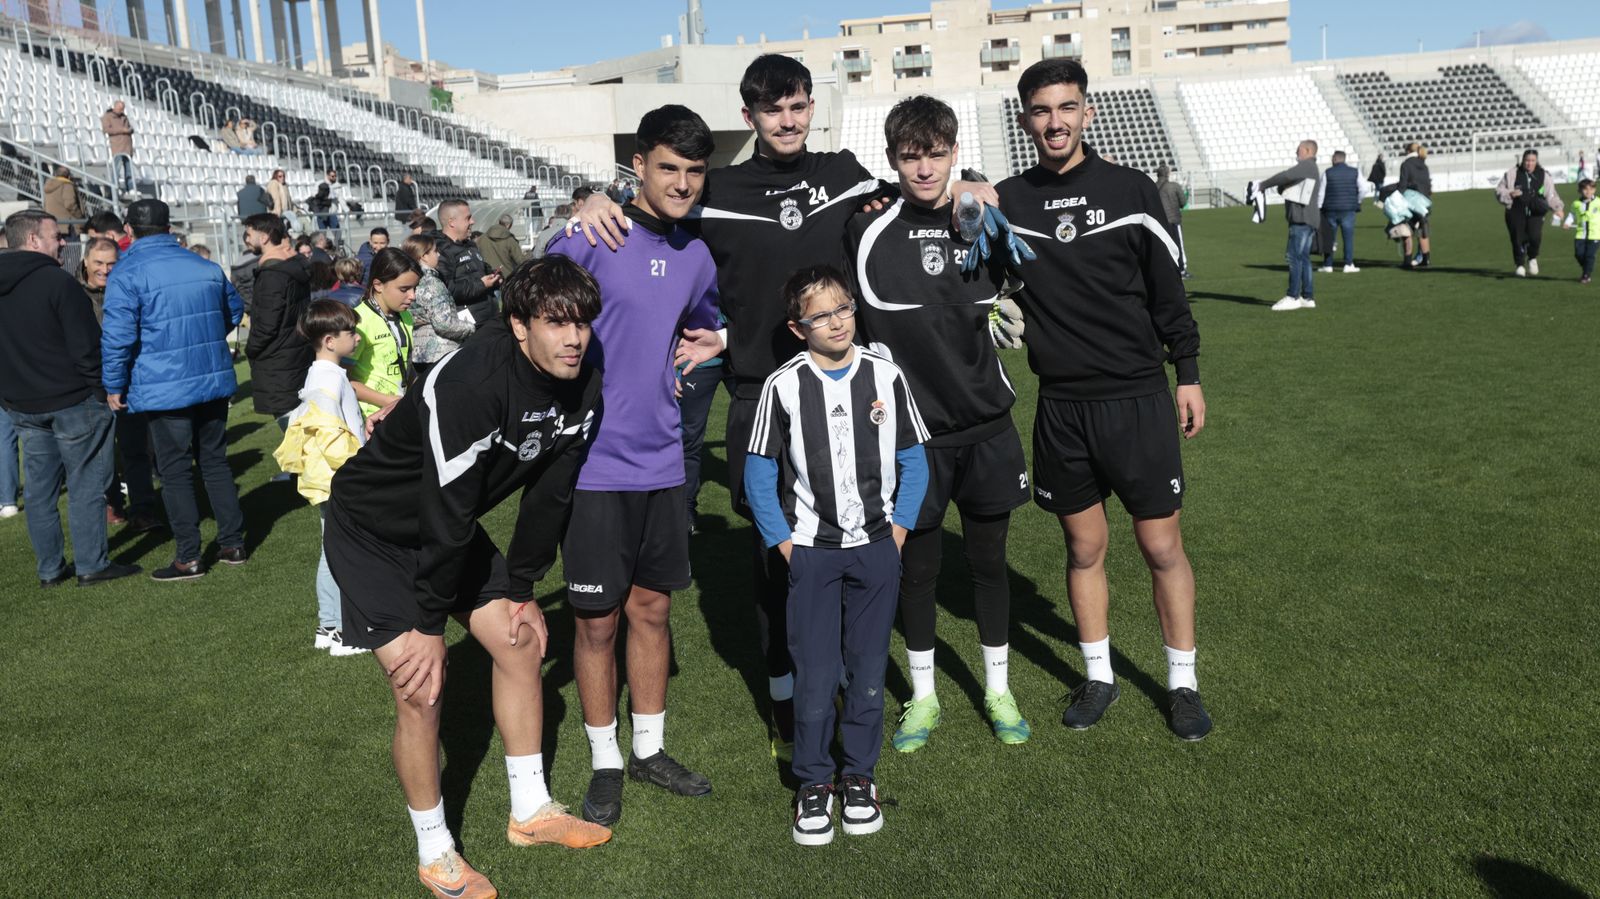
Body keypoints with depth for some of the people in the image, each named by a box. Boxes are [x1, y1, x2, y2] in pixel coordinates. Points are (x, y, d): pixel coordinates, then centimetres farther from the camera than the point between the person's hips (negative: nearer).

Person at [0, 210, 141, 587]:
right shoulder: (58, 282, -16)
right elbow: (87, 347, -18)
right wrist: (105, 388, -8)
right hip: (73, 401, -7)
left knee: (40, 487, 12)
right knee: (86, 485, 2)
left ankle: (50, 569, 18)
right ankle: (91, 565, 6)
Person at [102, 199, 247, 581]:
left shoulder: (126, 274, -10)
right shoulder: (205, 266, 6)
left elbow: (118, 336, -15)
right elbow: (234, 311, 21)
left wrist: (114, 386, -3)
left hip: (164, 388, -5)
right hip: (213, 380, 5)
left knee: (175, 471, 3)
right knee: (215, 461, 15)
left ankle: (189, 557, 6)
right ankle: (233, 543, 18)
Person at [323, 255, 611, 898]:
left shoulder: (581, 390, -12)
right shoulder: (471, 385, -36)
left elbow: (548, 496, -1)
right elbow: (447, 514, -31)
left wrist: (520, 591, 3)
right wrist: (429, 625, -23)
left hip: (448, 527, 8)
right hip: (373, 530, -7)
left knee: (521, 644, 8)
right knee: (420, 687, -11)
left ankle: (530, 812, 25)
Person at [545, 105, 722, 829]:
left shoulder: (696, 256, 6)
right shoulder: (589, 238, -12)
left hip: (662, 462, 5)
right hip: (594, 464, -5)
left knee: (652, 608, 15)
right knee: (598, 620, 6)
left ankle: (650, 749, 31)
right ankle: (605, 764, 23)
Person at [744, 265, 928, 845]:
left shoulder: (886, 376, -2)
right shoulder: (783, 386, -6)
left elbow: (913, 460, 6)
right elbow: (759, 472, 0)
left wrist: (899, 530, -1)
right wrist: (784, 544, -4)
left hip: (877, 547, 2)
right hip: (811, 551, -1)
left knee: (868, 668, 9)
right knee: (815, 673, 1)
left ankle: (860, 776, 26)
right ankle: (813, 784, 18)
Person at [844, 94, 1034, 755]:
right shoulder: (872, 233, -7)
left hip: (986, 425, 3)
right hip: (913, 430, -2)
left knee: (989, 558, 11)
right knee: (917, 565, 8)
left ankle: (998, 690, 29)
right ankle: (922, 696, 26)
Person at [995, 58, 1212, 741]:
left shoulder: (1129, 190, -1)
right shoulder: (1008, 201, 2)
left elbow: (1167, 290, 5)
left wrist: (1188, 374, 5)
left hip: (1138, 399, -1)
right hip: (1061, 407, 2)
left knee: (1162, 546, 4)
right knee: (1083, 548, 11)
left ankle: (1182, 683, 20)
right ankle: (1098, 677, 27)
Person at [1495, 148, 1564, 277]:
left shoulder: (1544, 176, 6)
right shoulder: (1512, 173, 1)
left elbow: (1551, 195, 10)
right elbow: (1499, 190, 4)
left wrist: (1557, 208, -4)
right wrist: (1510, 194, -16)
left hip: (1535, 213, 0)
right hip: (1516, 213, 0)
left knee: (1535, 237, -18)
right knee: (1518, 239, -3)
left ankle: (1532, 258, 12)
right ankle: (1520, 265, 18)